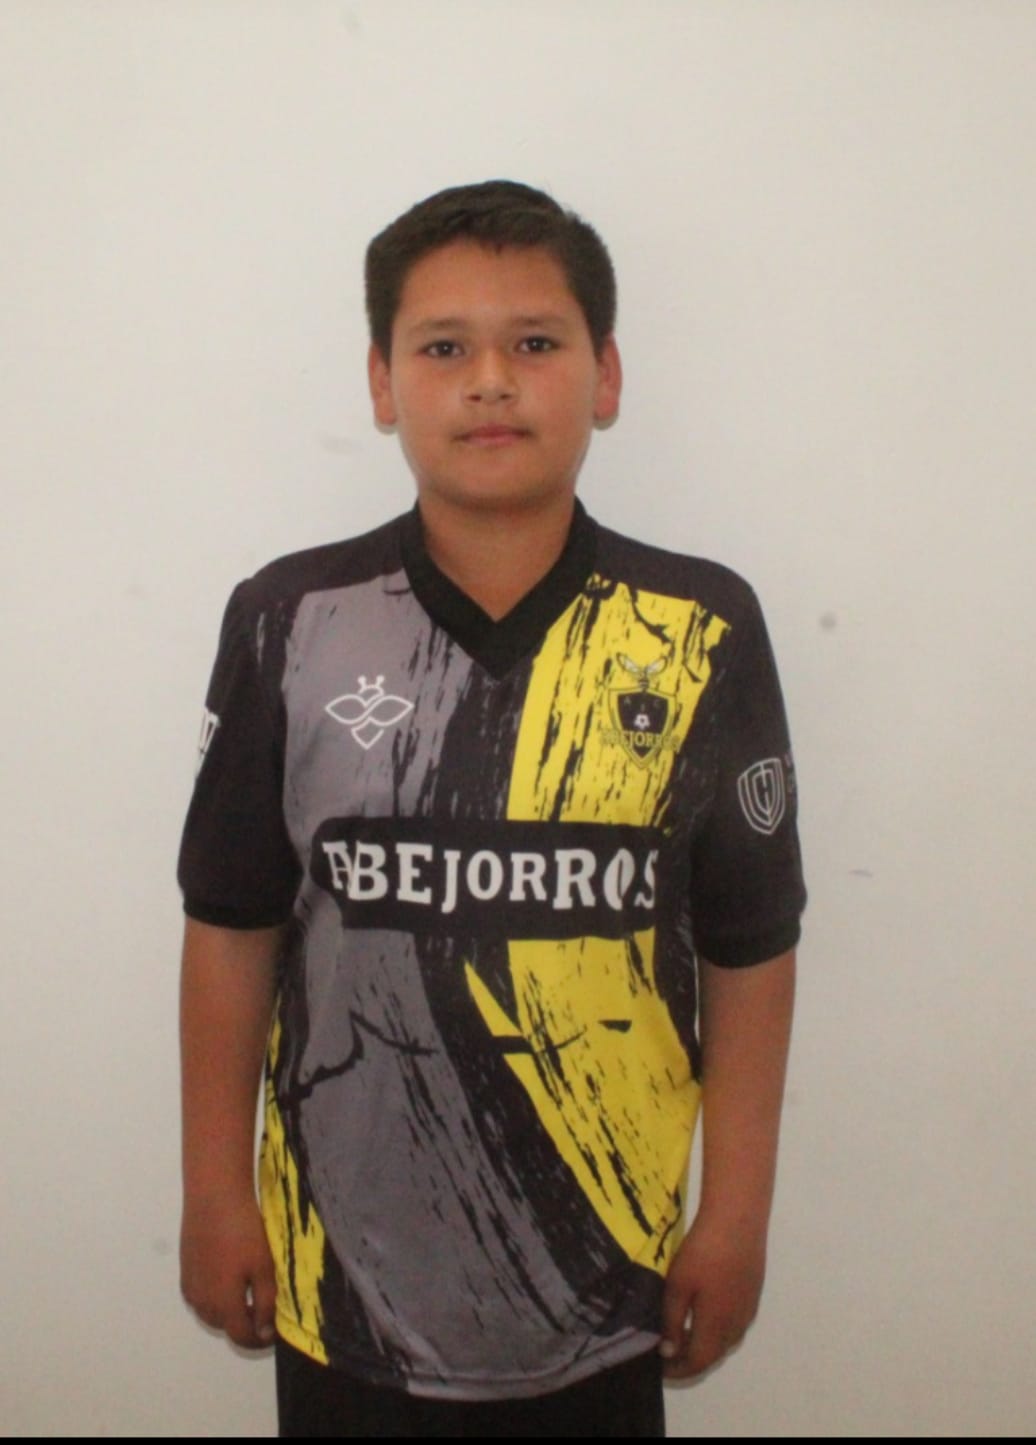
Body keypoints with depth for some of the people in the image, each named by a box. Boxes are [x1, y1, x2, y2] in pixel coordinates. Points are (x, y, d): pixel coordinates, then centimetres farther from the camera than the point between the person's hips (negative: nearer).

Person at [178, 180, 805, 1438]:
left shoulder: (703, 636, -8)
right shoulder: (289, 625, -7)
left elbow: (749, 948, -3)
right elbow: (233, 926, -1)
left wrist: (737, 1213, 0)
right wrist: (215, 1190, 2)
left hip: (603, 1270, 0)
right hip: (347, 1266, 1)